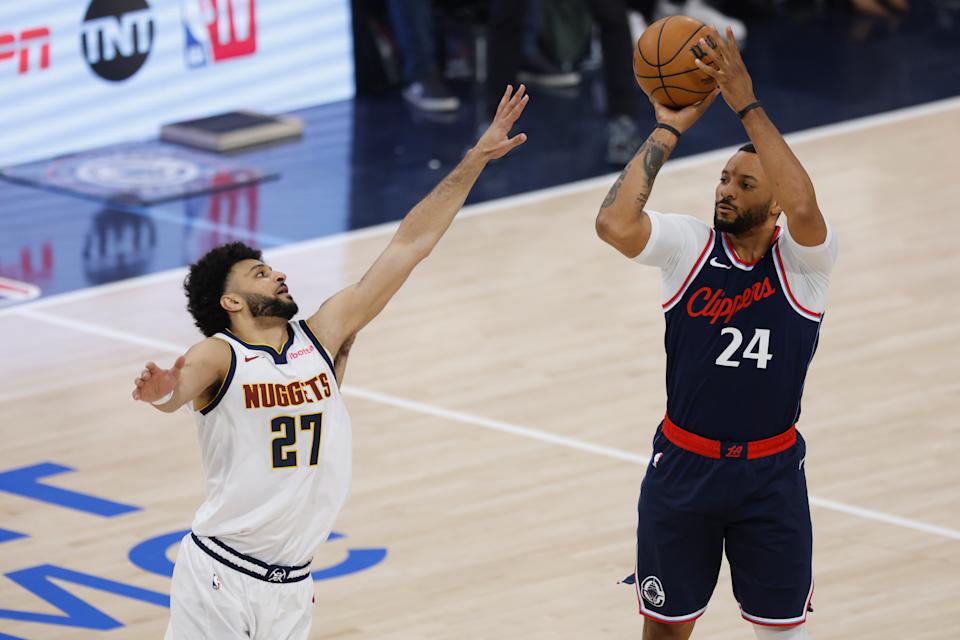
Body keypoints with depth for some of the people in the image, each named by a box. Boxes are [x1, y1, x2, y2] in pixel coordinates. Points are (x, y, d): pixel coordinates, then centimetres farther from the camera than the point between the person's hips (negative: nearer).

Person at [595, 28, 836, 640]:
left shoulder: (801, 258, -10)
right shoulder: (690, 245, -6)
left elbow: (804, 209, -33)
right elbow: (615, 224, -24)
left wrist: (747, 106, -32)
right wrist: (667, 131, -18)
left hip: (770, 473, -1)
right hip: (683, 467, 1)